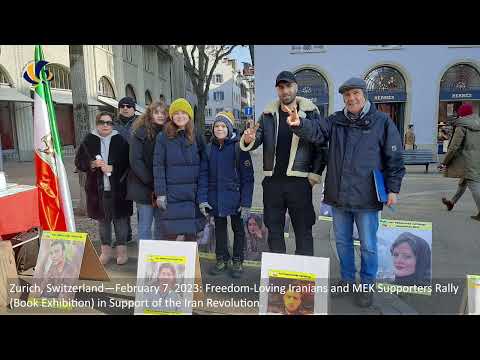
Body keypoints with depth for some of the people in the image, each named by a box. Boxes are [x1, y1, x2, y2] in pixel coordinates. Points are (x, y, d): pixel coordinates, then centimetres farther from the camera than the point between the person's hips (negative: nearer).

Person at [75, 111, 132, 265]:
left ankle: (121, 249, 19)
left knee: (120, 219, 4)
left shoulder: (121, 140, -1)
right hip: (97, 188, 2)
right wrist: (93, 164, -12)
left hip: (118, 188, -2)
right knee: (102, 220, 12)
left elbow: (128, 162, -4)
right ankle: (106, 249, 26)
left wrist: (112, 168, -17)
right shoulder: (89, 141, 5)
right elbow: (79, 161, 6)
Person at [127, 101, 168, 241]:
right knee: (145, 225, 2)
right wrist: (151, 183, -14)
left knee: (161, 224, 11)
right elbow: (135, 161, -9)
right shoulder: (140, 133, -3)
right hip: (144, 188, -4)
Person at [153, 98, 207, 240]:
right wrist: (160, 193, -8)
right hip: (172, 194, -2)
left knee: (191, 234, 8)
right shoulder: (163, 137, 0)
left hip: (193, 194, 2)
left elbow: (204, 165, 6)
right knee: (170, 234, 0)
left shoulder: (197, 137, 7)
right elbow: (158, 166, -3)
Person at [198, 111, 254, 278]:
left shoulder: (238, 147, -10)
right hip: (215, 198, 4)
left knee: (238, 229, 12)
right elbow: (204, 175, 2)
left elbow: (247, 177, -11)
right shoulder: (209, 148, 2)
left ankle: (238, 261, 27)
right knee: (219, 229, 16)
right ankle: (222, 259, 32)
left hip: (234, 197, -3)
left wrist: (246, 202, -15)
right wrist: (202, 199, -6)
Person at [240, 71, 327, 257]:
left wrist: (314, 176, -9)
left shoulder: (310, 112, 0)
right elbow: (256, 140, 1)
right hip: (272, 181, 4)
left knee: (303, 232, 4)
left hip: (299, 181, -3)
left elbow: (321, 146, -2)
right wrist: (248, 140, -22)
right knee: (274, 231, 13)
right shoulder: (268, 114, 9)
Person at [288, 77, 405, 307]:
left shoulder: (382, 122, -3)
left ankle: (367, 285, 29)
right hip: (338, 195, 4)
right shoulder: (336, 121, 6)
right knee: (342, 241, 17)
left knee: (367, 246, 9)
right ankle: (347, 279, 37)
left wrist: (393, 188, -4)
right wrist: (299, 124, -31)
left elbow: (394, 158, -2)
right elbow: (316, 131, -10)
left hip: (366, 198, -3)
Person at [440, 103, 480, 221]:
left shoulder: (462, 127, -11)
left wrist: (445, 162, -7)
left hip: (467, 161, -7)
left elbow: (454, 147, -15)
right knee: (463, 182, 21)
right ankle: (452, 202, 37)